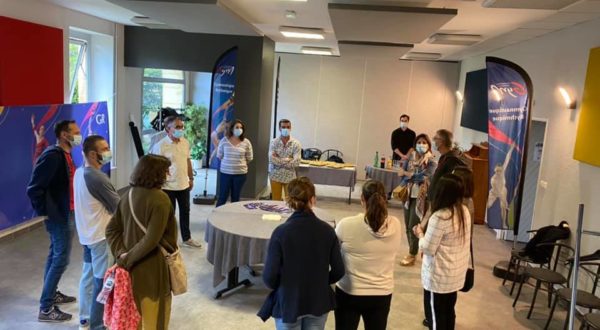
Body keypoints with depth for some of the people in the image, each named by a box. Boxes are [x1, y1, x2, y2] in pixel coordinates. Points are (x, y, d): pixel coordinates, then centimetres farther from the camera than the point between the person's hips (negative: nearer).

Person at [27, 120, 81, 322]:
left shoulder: (65, 155, 8)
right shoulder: (53, 156, -22)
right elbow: (34, 189, -24)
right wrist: (44, 212, -16)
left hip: (65, 213, 10)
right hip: (58, 216, -10)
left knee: (55, 254, 21)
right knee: (61, 258, -4)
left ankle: (51, 294, 37)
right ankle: (46, 308, 5)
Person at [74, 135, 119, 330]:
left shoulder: (79, 173, 4)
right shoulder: (97, 178, -24)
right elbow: (119, 207, -17)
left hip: (86, 233, 9)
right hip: (101, 235, -9)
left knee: (88, 275, 19)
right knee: (101, 281, 3)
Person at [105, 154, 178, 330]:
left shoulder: (129, 194, 2)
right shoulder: (160, 199, -21)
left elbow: (111, 229, 4)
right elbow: (151, 240, -27)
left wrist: (121, 253, -6)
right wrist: (127, 259, -16)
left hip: (132, 267, 7)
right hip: (152, 268, -7)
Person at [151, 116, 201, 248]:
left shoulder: (185, 142, 2)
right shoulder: (160, 146, -17)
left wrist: (191, 178, 14)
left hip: (183, 185, 6)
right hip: (168, 186, -6)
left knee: (185, 212, 17)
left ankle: (186, 238, 33)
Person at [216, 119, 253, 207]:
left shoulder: (246, 142, -4)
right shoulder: (224, 140, -3)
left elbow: (249, 158, 5)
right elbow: (219, 156, 7)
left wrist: (240, 164, 10)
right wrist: (228, 163, 10)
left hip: (240, 173, 1)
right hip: (225, 172, 0)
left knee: (235, 198, 11)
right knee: (222, 197, 4)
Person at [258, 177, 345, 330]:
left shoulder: (281, 232, -19)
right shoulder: (327, 230, -11)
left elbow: (269, 276, -17)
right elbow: (338, 271, -6)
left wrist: (279, 287, 5)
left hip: (288, 303, -2)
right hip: (319, 302, 3)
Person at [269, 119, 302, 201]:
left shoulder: (296, 143, -5)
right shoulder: (274, 142, -3)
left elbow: (296, 162, -15)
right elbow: (272, 159, -15)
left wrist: (278, 160, -12)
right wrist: (287, 159, -15)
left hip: (290, 177, 0)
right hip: (275, 176, 1)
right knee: (275, 201, 10)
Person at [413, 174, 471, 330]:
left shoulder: (440, 217, -26)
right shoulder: (464, 211, -1)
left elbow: (428, 248, -19)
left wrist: (420, 234, -3)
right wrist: (428, 233, 11)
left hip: (439, 276, -7)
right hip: (457, 273, 7)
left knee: (435, 313, 9)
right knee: (448, 311, 22)